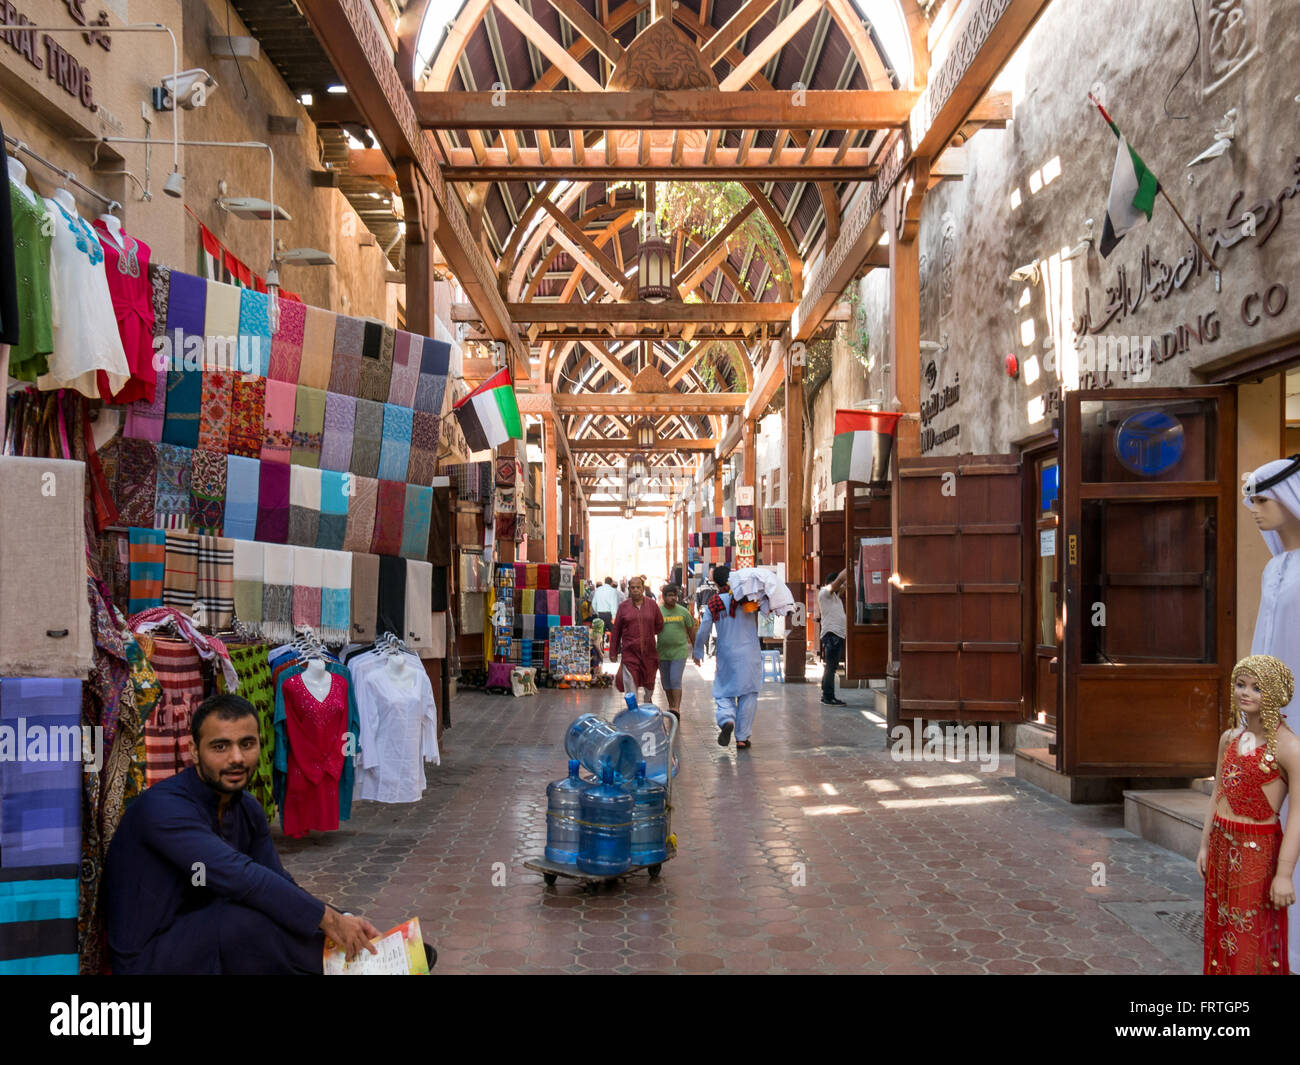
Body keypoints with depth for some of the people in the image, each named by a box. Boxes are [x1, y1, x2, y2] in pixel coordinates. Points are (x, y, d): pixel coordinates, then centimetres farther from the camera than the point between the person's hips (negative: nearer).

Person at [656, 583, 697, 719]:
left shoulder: (683, 612, 0)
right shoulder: (657, 612, -1)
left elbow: (691, 631, 9)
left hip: (679, 652, -2)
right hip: (662, 653, 2)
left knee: (675, 681, -12)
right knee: (666, 682, 12)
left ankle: (677, 709, -13)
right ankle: (671, 705, 30)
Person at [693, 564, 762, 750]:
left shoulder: (712, 604, 0)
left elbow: (703, 632, 4)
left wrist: (698, 653, 16)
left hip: (726, 656, 1)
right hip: (749, 654, -1)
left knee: (723, 693, 12)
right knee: (748, 694, 6)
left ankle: (726, 720, -17)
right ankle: (742, 738, 7)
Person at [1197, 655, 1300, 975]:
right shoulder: (1229, 738, 7)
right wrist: (1205, 846, 13)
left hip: (1257, 850, -6)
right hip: (1221, 846, 6)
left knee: (1253, 943, 2)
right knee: (1220, 935, 15)